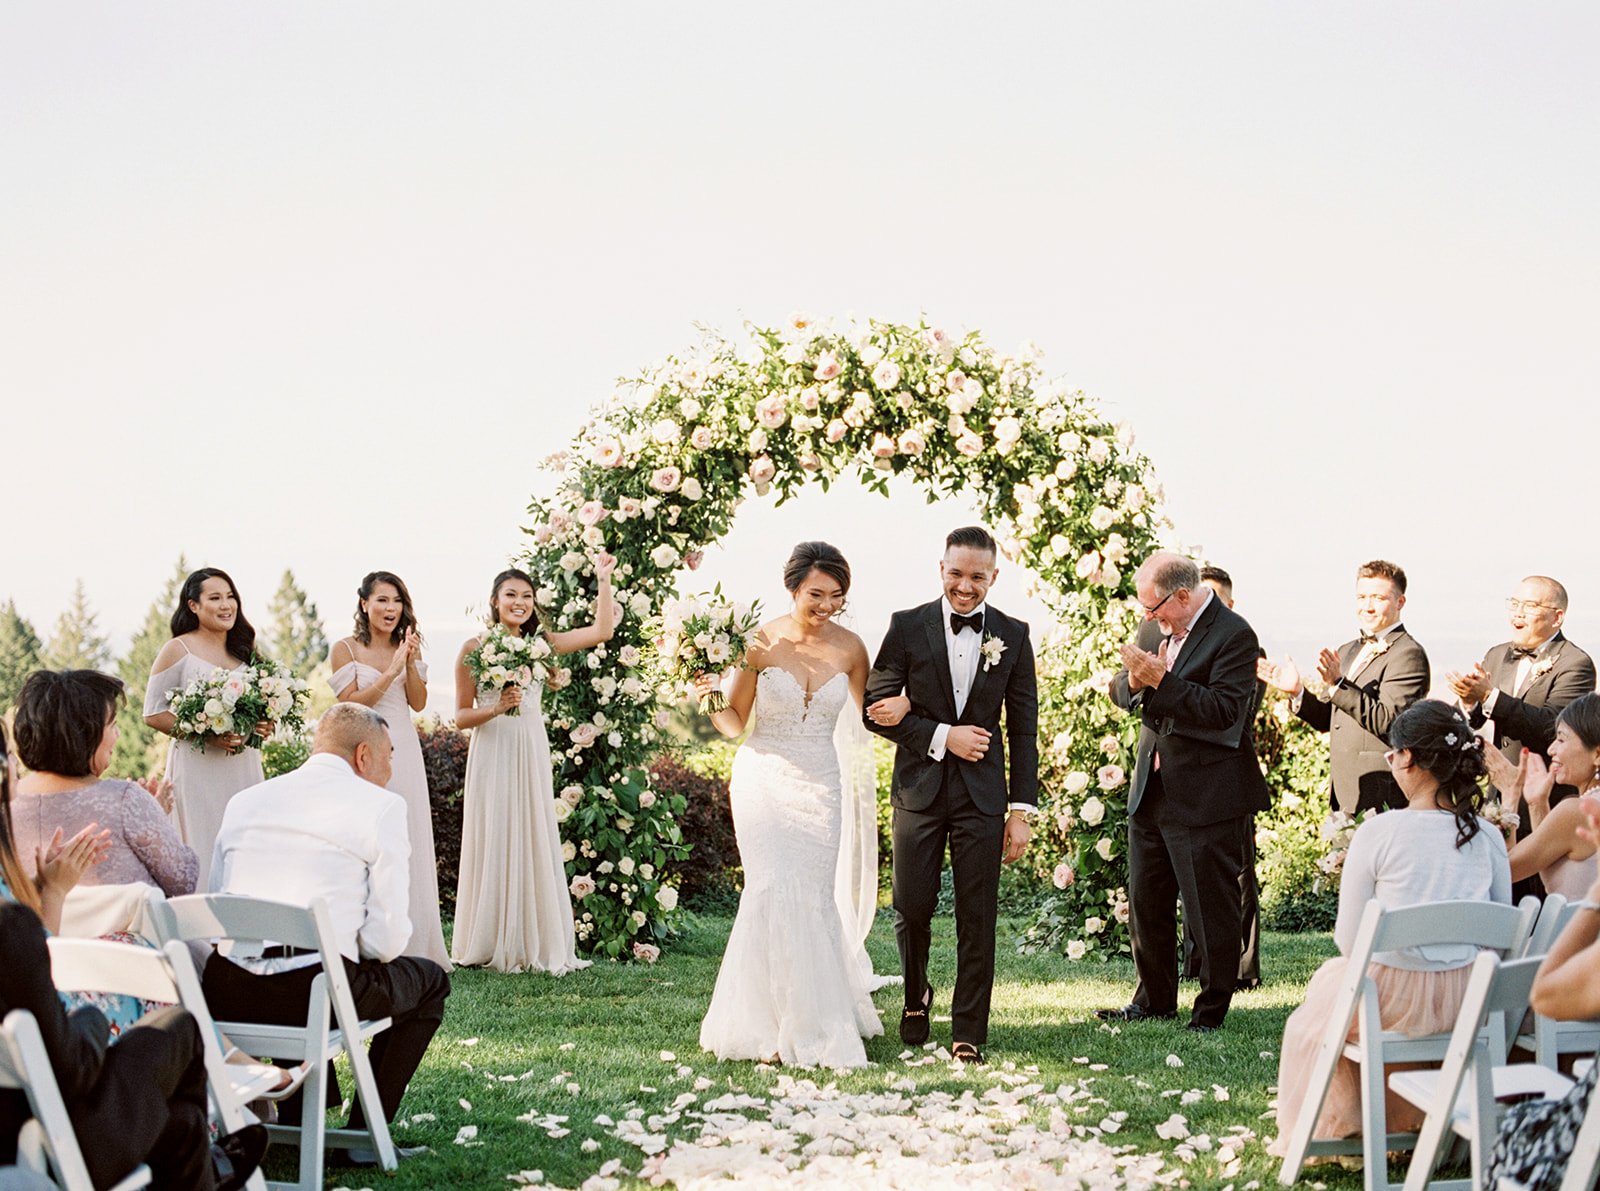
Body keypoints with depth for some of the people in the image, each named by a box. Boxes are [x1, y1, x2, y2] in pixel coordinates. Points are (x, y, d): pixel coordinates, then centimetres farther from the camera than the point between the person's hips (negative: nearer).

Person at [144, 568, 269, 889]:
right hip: (197, 769, -5)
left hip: (244, 766, 5)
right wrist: (206, 734, -17)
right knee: (202, 859, -7)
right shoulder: (178, 650, -1)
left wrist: (265, 725, 0)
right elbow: (153, 713, -5)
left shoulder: (245, 651, 14)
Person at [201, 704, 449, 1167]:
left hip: (226, 995, 6)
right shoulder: (380, 806, 0)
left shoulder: (243, 801, 15)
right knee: (430, 980, 22)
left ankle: (300, 1122, 41)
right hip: (318, 991, -6)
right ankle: (365, 1132, 17)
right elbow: (387, 939, -5)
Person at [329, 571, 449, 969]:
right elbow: (351, 704, -8)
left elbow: (418, 702, 5)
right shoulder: (346, 650, 0)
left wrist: (411, 663, -10)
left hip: (403, 753, 4)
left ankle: (411, 946, 10)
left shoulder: (408, 648, 12)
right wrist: (390, 672, -15)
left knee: (408, 844, 4)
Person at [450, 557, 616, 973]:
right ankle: (492, 944, 8)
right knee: (494, 844, 0)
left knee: (535, 842, 3)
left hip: (531, 752, 3)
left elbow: (602, 631, 1)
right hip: (492, 752, -3)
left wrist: (603, 580, 0)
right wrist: (496, 708, -18)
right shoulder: (474, 649, -2)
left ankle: (534, 944, 10)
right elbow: (462, 715, -1)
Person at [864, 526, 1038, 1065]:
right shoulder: (907, 626, 0)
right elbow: (876, 710, -2)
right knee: (912, 908, 2)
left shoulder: (1013, 635, 4)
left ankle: (969, 1034, 10)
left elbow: (1023, 728, 5)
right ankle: (916, 996, 31)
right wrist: (942, 736, -12)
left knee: (978, 919, 0)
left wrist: (1021, 811, 1)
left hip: (983, 794, 1)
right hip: (919, 788, 0)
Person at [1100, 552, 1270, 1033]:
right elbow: (1120, 691, 13)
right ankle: (1154, 998, 30)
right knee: (1146, 902, 16)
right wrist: (1133, 681, -10)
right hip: (1151, 790, 8)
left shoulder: (1233, 636, -14)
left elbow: (1223, 710, -24)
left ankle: (1213, 1008, 13)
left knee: (1211, 909, 1)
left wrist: (1160, 679, -26)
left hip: (1207, 797, -8)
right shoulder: (1154, 627, 9)